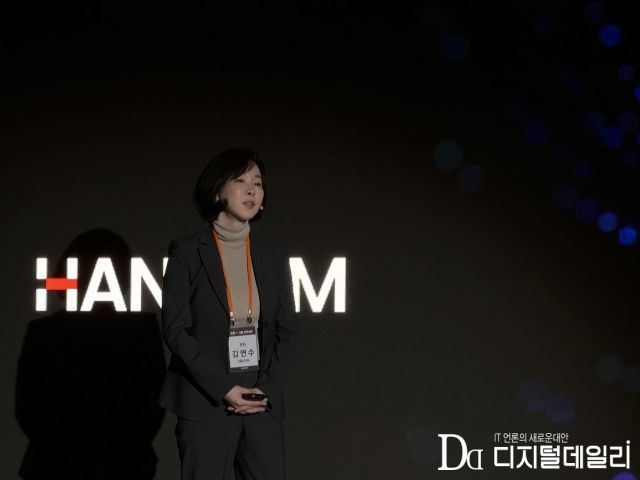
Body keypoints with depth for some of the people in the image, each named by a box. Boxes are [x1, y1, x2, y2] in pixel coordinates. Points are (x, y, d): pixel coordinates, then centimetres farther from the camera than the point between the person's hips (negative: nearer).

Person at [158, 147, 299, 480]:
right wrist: (223, 388, -13)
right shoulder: (187, 252, -2)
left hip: (262, 402, 4)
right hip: (205, 403, -3)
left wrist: (267, 389, -6)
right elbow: (175, 330, -7)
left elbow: (287, 331, 9)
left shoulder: (273, 256, 10)